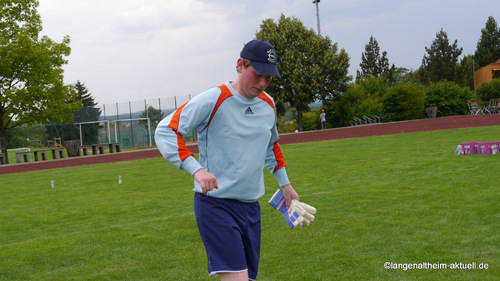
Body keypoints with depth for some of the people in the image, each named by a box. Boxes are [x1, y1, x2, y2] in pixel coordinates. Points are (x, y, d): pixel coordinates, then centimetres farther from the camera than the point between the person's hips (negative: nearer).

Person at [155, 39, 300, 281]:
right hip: (215, 204, -7)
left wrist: (285, 184, 30)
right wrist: (196, 169, -25)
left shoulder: (268, 104, 10)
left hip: (251, 206, 7)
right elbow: (165, 131, -14)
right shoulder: (213, 100, -12)